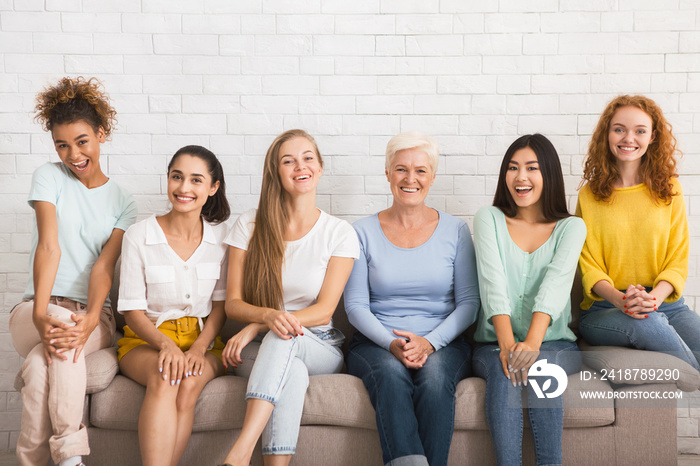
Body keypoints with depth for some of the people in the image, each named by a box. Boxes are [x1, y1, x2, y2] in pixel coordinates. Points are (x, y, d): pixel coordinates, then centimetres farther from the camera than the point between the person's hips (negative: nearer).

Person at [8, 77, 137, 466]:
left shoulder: (123, 202, 8)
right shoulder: (49, 177, 5)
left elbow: (105, 265, -8)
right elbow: (49, 246, -11)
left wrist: (90, 319, -29)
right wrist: (42, 315, -27)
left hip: (95, 316, 1)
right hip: (39, 308, 0)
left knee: (41, 365, -33)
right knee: (62, 345, -36)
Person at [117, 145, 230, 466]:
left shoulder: (221, 236, 4)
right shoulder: (138, 236, -2)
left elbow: (221, 304, 5)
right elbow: (133, 311, -3)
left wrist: (199, 347, -13)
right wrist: (166, 345, -21)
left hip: (203, 341, 1)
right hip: (147, 340, -1)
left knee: (191, 380, -33)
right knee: (164, 377, -35)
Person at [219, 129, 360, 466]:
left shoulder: (340, 233, 0)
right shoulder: (249, 226, 4)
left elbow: (323, 311, -7)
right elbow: (233, 303, 0)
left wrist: (255, 327, -19)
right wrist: (268, 315, -25)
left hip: (320, 348, 0)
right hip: (260, 349, 0)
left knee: (285, 336, -37)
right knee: (294, 373, -37)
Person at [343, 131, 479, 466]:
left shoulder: (455, 231, 8)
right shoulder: (364, 232, 7)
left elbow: (468, 303, 3)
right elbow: (356, 305, 2)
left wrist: (429, 342, -15)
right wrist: (392, 344, -16)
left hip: (443, 343, 0)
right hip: (376, 343, 0)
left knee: (435, 374, -34)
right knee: (391, 373, -34)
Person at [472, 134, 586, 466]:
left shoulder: (571, 227, 6)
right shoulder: (489, 219, 8)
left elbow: (556, 283, -13)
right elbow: (493, 283, -9)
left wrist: (531, 343, -31)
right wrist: (507, 344, -26)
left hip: (554, 344, 0)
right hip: (494, 344, 0)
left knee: (541, 366, -32)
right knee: (503, 369, -32)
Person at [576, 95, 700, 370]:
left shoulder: (670, 190, 11)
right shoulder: (590, 195, 7)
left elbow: (677, 261, 6)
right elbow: (589, 265, 1)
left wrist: (653, 298, -16)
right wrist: (620, 299, -21)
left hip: (666, 303, 2)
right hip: (604, 311, -1)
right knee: (645, 324, -36)